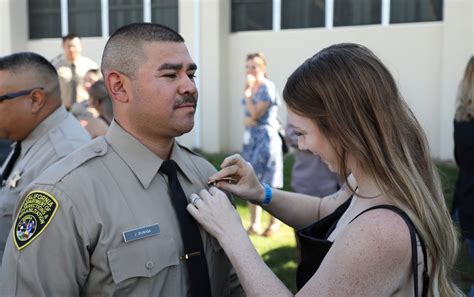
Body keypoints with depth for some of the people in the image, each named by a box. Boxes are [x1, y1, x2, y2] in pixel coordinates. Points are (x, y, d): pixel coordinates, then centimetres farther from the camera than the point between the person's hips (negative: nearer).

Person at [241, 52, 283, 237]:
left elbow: (256, 113, -17)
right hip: (250, 139, 8)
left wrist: (247, 91, -10)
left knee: (267, 184, -2)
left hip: (266, 138, -8)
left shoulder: (268, 87, -10)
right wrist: (248, 120, -9)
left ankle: (274, 223, 12)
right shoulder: (251, 88, 13)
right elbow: (247, 117, 14)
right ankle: (254, 224, 15)